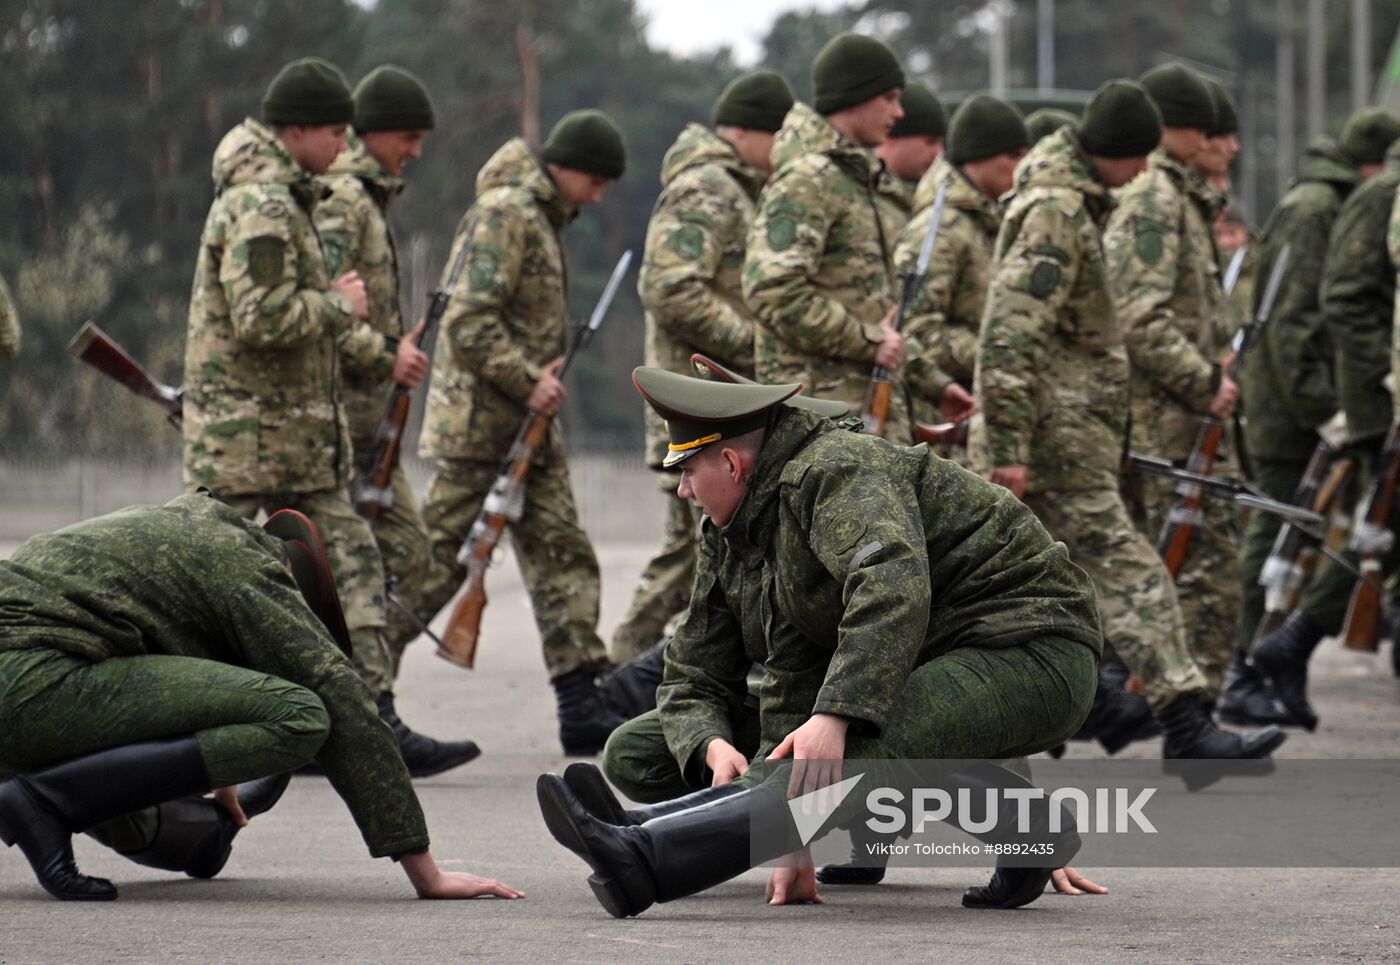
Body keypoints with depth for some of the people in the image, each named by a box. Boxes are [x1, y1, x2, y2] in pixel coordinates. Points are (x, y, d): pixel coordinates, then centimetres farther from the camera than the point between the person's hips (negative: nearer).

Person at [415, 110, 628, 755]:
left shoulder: (541, 218, 17)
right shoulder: (505, 215, -14)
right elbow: (469, 321, -21)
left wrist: (542, 376, 9)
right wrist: (528, 382, -19)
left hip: (526, 428, 10)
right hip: (479, 426, -10)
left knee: (563, 558, 5)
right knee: (434, 562, -6)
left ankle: (581, 707, 3)